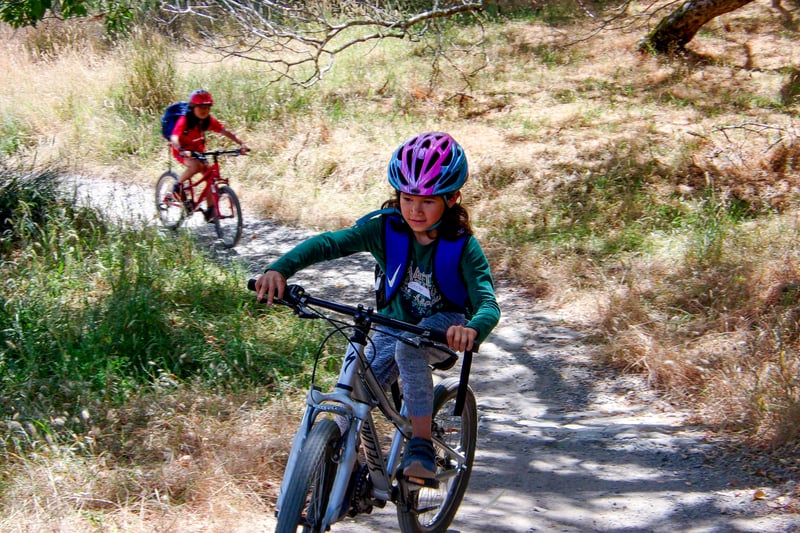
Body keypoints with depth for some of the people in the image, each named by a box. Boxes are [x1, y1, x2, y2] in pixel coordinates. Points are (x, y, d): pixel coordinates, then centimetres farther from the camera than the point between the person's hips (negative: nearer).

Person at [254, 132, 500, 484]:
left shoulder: (462, 247, -24)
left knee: (409, 348, -37)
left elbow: (487, 302, -34)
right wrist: (279, 270, -44)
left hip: (444, 324, -3)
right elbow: (327, 243, -26)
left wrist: (472, 329, -59)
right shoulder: (386, 227, -18)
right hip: (395, 322, 3)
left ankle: (422, 443, -25)